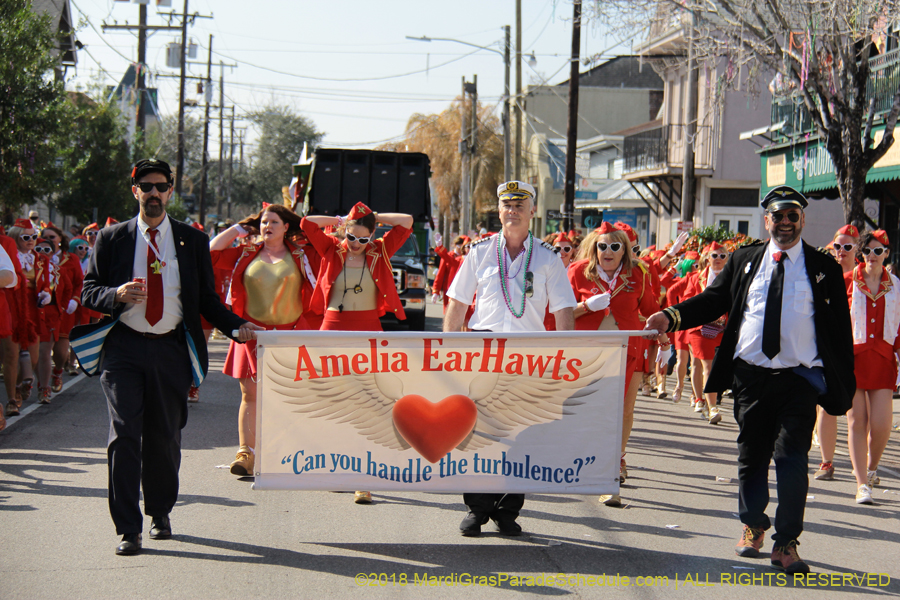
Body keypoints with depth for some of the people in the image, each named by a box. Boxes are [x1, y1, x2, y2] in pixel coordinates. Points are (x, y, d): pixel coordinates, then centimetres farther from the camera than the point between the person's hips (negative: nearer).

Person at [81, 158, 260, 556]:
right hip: (124, 348, -1)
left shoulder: (192, 240, 10)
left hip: (172, 349, 1)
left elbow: (205, 299, 12)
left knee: (165, 437, 9)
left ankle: (160, 513, 30)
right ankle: (128, 528, -4)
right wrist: (116, 295, -14)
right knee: (124, 435, -8)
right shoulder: (111, 239, 7)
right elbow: (89, 292, 6)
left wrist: (237, 326, -1)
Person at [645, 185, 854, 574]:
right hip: (751, 375, 2)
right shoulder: (744, 261, 9)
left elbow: (841, 328, 5)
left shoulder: (824, 268, 4)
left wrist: (846, 382, 1)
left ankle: (786, 544, 0)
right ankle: (752, 526, 32)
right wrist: (671, 317, -11)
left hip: (800, 378, -2)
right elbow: (713, 300, 7)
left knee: (792, 459, -8)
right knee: (751, 456, 12)